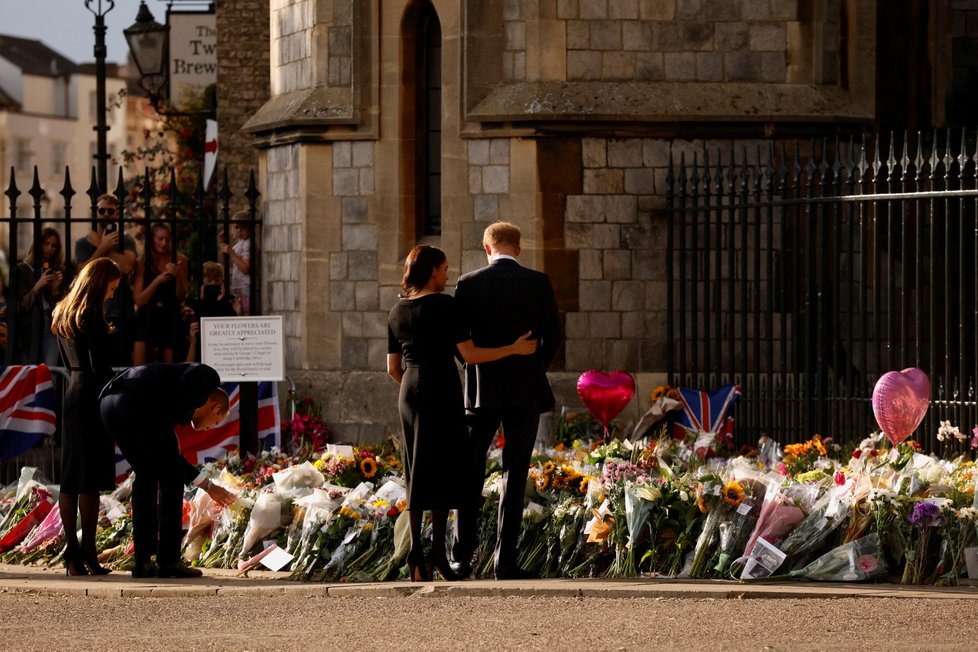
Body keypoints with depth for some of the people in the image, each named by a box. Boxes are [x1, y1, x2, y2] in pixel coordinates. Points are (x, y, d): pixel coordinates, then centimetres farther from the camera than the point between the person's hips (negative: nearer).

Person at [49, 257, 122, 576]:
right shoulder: (91, 317, -13)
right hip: (92, 397, -8)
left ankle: (72, 552, 7)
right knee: (91, 479, -6)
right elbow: (99, 367, -15)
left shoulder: (62, 314, 13)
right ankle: (87, 552, -6)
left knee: (70, 477, 7)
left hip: (72, 393, 8)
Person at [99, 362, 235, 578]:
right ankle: (168, 561, 9)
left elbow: (168, 455, 41)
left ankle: (142, 561, 23)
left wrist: (208, 486, 50)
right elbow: (182, 388, -5)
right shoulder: (208, 376, 18)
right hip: (138, 404, -9)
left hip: (108, 404, 9)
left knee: (146, 476, 24)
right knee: (171, 478, 8)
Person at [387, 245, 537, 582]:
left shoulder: (397, 312, 11)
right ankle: (438, 551, -10)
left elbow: (393, 369, 14)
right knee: (443, 470, -4)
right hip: (442, 393, -6)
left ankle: (416, 553, 1)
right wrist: (514, 349, -5)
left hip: (409, 396, 6)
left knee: (417, 475, 8)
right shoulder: (444, 305, -7)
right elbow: (470, 354, -12)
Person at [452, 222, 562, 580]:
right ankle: (505, 560, -1)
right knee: (515, 476, 4)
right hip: (525, 390, 0)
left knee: (471, 475, 11)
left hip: (481, 390, 0)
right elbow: (553, 338, 0)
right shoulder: (538, 283, -3)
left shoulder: (468, 284, -2)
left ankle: (462, 557, 6)